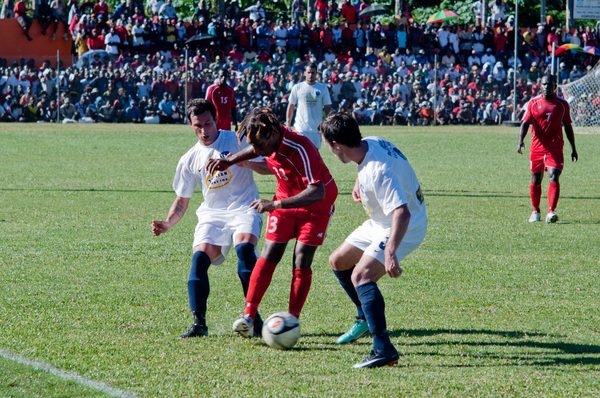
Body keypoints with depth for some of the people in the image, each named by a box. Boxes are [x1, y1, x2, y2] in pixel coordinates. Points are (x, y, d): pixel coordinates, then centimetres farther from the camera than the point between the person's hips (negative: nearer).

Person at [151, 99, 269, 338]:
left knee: (244, 247, -31)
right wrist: (167, 224, -1)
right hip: (211, 214, 3)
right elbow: (181, 202, 18)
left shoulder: (237, 140, 2)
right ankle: (199, 323, -19)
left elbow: (268, 167, -2)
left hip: (244, 209, -3)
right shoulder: (189, 160, 11)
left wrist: (243, 162, -21)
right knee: (200, 257, -21)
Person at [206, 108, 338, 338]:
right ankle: (248, 317, -9)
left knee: (301, 263, -11)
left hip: (316, 206, -6)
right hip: (285, 199, 6)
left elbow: (317, 192, -43)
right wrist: (229, 161, 1)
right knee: (269, 256, -6)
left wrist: (275, 205, -46)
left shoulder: (299, 149, -35)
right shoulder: (269, 140, -14)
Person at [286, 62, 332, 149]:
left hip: (317, 128, 1)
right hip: (300, 129, -1)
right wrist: (288, 125, 4)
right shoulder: (297, 88, 3)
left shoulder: (323, 88, 5)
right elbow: (291, 106, 8)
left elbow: (327, 108, 7)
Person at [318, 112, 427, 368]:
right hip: (379, 223, 10)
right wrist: (359, 183, 16)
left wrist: (390, 252, -50)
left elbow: (402, 213, -43)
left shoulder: (380, 172, -35)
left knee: (361, 276, -27)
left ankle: (384, 351, -31)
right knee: (338, 262, 18)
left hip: (405, 228, -10)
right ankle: (366, 318, 35)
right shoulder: (370, 144, -7)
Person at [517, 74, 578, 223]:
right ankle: (536, 211, 26)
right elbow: (525, 123, -5)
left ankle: (551, 212, -26)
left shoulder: (562, 104, 4)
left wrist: (573, 149, 13)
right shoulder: (533, 103, 3)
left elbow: (568, 127, 12)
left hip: (555, 149, -1)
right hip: (537, 148, 1)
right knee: (536, 181, 10)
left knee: (554, 179, -17)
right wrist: (520, 141, -22)